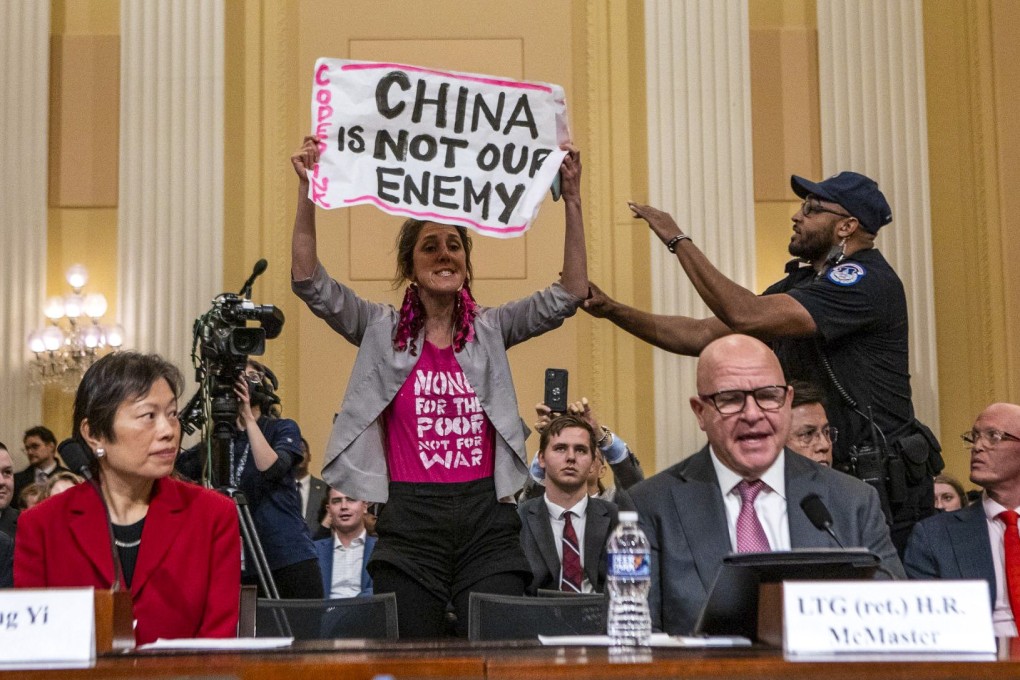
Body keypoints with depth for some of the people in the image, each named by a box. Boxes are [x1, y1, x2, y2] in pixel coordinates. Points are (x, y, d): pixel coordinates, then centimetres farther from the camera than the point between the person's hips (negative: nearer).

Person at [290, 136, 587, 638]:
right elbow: (309, 283, -3)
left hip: (487, 522, 1)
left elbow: (569, 295, 2)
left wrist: (571, 200, -6)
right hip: (410, 523, -1)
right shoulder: (382, 331, 7)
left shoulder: (490, 330, 10)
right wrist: (307, 193, -13)